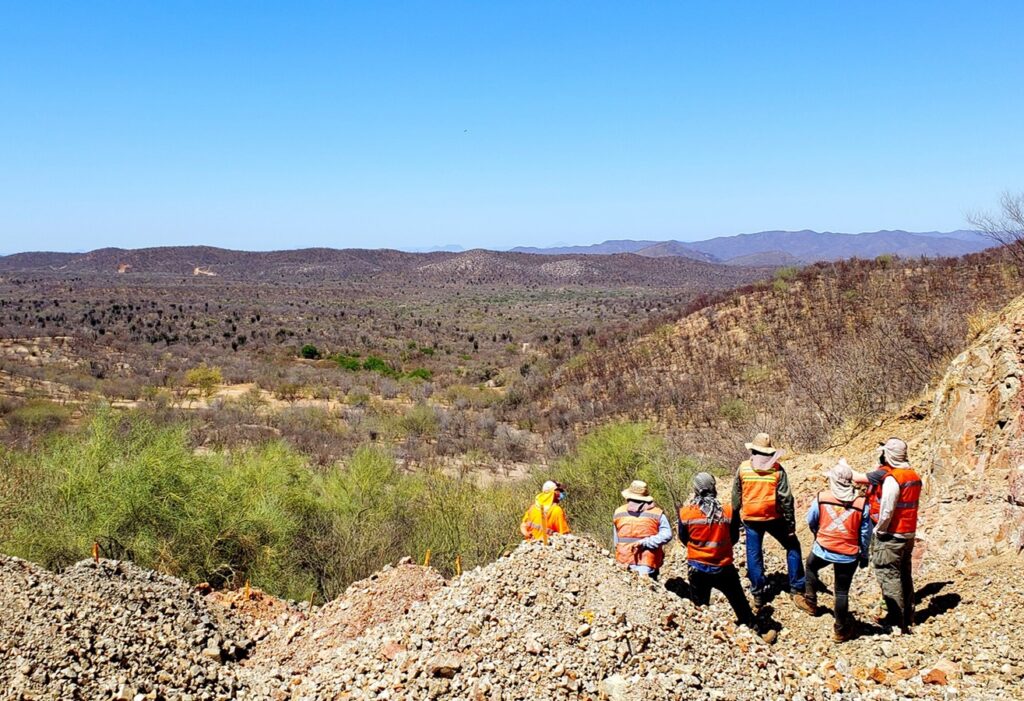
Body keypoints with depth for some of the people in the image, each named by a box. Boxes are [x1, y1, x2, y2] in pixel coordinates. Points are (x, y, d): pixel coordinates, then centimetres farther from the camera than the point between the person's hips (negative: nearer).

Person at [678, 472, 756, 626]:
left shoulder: (685, 513, -13)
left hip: (698, 569, 0)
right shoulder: (728, 511, -12)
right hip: (724, 569, 0)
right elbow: (734, 538, 3)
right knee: (741, 606, 16)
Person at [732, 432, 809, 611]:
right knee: (792, 547, 17)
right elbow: (786, 499, -9)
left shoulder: (743, 468, -3)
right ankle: (797, 589, 16)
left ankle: (758, 596, 13)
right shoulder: (777, 469, -9)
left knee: (754, 555, 10)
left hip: (750, 519, 1)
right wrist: (791, 524, -2)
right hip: (774, 517, -1)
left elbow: (736, 497, 5)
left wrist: (735, 519, 17)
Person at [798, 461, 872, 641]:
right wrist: (864, 555, 14)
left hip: (823, 549, 0)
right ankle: (841, 630, 24)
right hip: (848, 555, 0)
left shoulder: (821, 498, -11)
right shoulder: (861, 503, -11)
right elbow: (865, 533, -2)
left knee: (811, 567, 32)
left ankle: (810, 601, 41)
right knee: (842, 591, 12)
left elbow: (811, 521, 6)